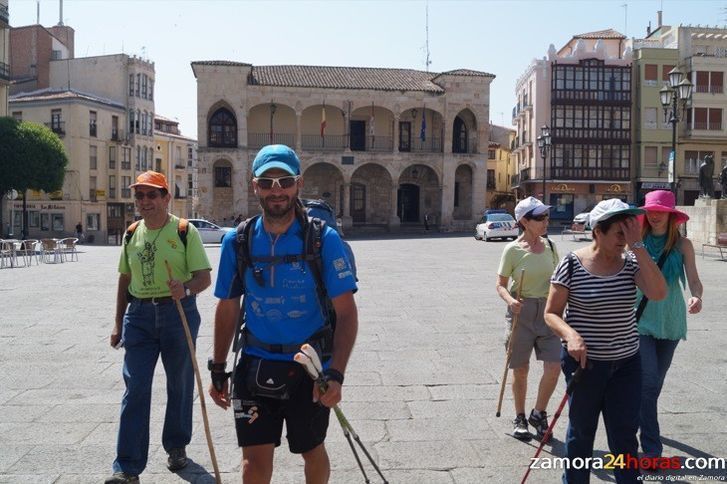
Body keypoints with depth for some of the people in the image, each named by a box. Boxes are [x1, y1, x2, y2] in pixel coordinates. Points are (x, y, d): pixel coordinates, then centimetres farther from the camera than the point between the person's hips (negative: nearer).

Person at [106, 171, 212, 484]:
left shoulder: (184, 231, -6)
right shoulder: (132, 234, 8)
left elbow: (204, 276, -9)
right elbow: (125, 279, 15)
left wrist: (186, 288, -32)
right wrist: (118, 323, 14)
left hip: (178, 312, -3)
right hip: (139, 315, 3)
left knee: (179, 384, 11)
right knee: (135, 389, -1)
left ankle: (176, 446, 32)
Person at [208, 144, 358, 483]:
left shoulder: (324, 240, -11)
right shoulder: (237, 242, -2)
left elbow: (346, 313, -13)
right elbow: (228, 309, 7)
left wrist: (336, 374, -23)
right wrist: (218, 370, 9)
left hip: (310, 367, -1)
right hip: (255, 365, 2)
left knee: (312, 451, 16)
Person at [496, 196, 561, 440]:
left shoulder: (549, 246, 3)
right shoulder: (512, 250, -9)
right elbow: (501, 284, -5)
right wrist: (509, 300, -23)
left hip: (547, 311, 3)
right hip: (521, 312, -3)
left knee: (554, 367, -4)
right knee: (520, 369, 8)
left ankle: (539, 414, 19)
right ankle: (520, 418, 27)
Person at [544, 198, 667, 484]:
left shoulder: (631, 263, -2)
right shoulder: (572, 265, -12)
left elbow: (658, 293, -21)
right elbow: (551, 313, -8)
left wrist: (637, 245, -21)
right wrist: (570, 335, -28)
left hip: (626, 363, 3)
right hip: (584, 361, -2)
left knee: (625, 439, 8)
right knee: (581, 433, 15)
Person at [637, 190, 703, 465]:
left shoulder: (682, 244, -1)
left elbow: (694, 280, -8)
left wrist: (697, 296, -28)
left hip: (670, 321, 2)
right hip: (640, 319, -2)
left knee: (655, 381, 16)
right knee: (648, 382, -9)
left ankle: (641, 420, 41)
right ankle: (651, 448, -3)